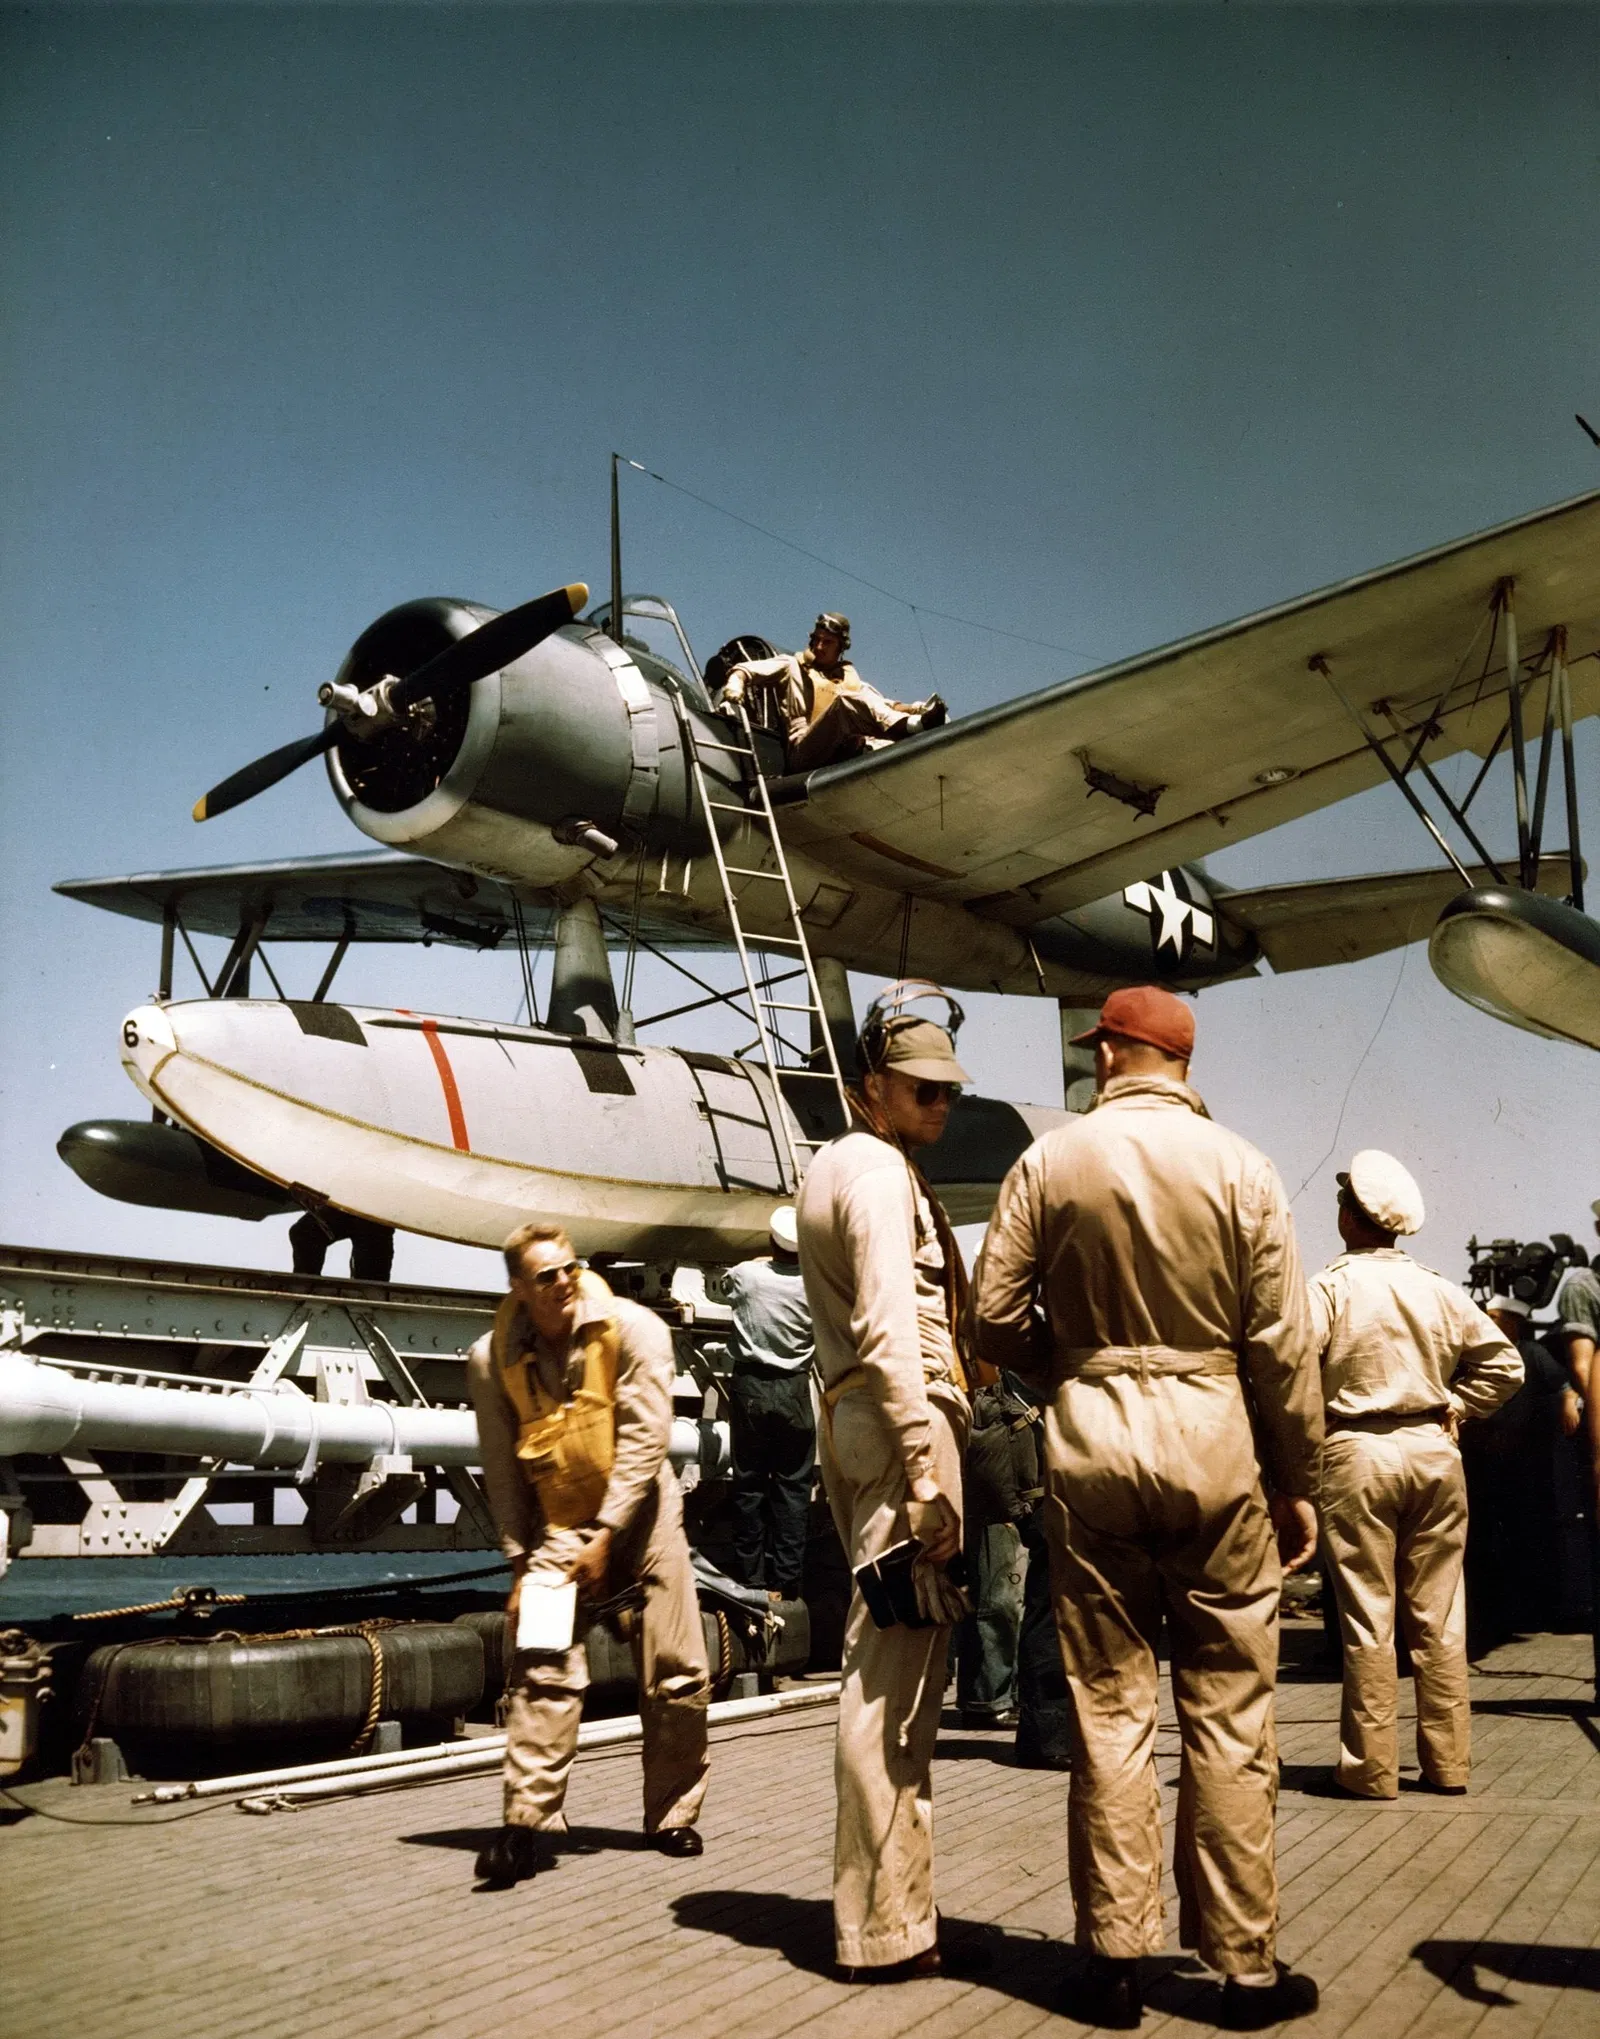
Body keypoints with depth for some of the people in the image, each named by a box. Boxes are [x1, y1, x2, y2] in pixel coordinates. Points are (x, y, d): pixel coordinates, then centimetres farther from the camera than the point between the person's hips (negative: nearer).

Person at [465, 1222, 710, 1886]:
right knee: (542, 1669, -14)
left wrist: (606, 1535, -18)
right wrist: (520, 1561, -5)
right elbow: (502, 1471, -2)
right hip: (557, 1524, 1)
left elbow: (645, 1438, -16)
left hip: (640, 1513, 0)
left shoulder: (632, 1328, -14)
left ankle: (672, 1816, 16)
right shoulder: (493, 1359, -8)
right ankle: (525, 1822, -9)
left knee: (677, 1676, 1)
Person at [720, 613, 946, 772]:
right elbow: (745, 669, 12)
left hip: (841, 755, 4)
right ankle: (910, 726, -49)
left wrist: (915, 708, 6)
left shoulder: (851, 678, 31)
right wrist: (735, 686, -12)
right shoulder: (792, 666, 21)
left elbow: (883, 705, 25)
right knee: (845, 702, -31)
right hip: (803, 752, -4)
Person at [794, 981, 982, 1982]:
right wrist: (928, 1466, -22)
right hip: (902, 1421, -10)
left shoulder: (835, 1168, 24)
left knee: (893, 1667, 14)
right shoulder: (879, 1170, -7)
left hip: (859, 1423, 10)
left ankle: (895, 1908, 23)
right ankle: (889, 1928, -3)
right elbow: (890, 1331, -18)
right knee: (894, 1673, -8)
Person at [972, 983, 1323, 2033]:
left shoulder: (1049, 1162, -2)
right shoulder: (1240, 1167, -3)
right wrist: (1297, 1483, 5)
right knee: (1230, 1712, 8)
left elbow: (997, 1318, -3)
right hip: (1214, 1439, 0)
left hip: (1091, 1438, 1)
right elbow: (1283, 1345, -4)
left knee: (1110, 1708, 9)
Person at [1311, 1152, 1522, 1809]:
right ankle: (1448, 1761, 16)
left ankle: (1371, 1768, 6)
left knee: (1366, 1618, 1)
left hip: (1357, 1454, -4)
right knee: (1438, 1615, 10)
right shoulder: (1439, 1289, 6)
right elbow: (1503, 1363, 8)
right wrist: (1452, 1407, 11)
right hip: (1433, 1450, 4)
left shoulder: (1331, 1286, -6)